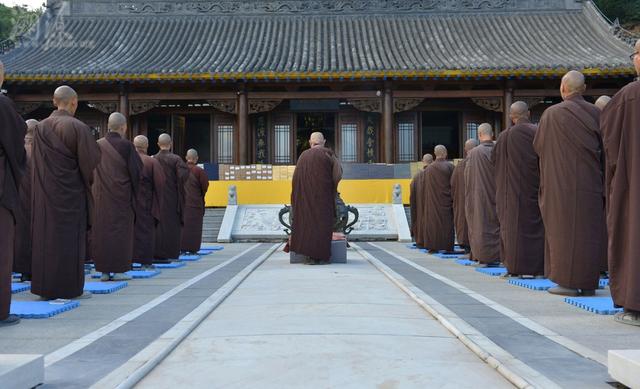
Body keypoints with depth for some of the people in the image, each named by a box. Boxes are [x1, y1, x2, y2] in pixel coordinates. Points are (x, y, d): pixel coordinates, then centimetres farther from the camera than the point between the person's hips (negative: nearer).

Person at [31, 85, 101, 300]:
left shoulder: (40, 127, 4)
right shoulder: (78, 127, -13)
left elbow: (36, 160, 12)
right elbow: (93, 158, -11)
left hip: (45, 190, 5)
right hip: (71, 192, -5)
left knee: (46, 235, 10)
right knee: (70, 237, 1)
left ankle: (45, 286, 16)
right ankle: (70, 288, 6)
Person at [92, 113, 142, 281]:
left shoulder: (98, 145, 3)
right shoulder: (126, 145, -11)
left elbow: (92, 171, 8)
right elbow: (136, 169, -7)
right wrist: (134, 191, 7)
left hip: (101, 195, 4)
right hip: (121, 195, -4)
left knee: (102, 229, 8)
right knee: (121, 230, 2)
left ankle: (104, 270, 12)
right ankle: (118, 270, 4)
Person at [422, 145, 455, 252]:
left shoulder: (428, 169, 4)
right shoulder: (449, 166, -8)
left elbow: (426, 187, 9)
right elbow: (453, 183, -8)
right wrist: (454, 199, -1)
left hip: (432, 201, 4)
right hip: (445, 200, -4)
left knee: (433, 221, 7)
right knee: (446, 222, 1)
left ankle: (433, 246, 8)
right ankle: (448, 247, 1)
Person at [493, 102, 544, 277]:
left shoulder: (506, 136, -7)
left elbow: (495, 159, 5)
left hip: (515, 189, -2)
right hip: (536, 188, 2)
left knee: (517, 224, 4)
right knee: (536, 222, 10)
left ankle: (518, 266, 5)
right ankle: (539, 264, 12)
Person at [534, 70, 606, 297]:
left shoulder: (552, 114, -7)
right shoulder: (595, 113, 4)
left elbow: (538, 146, 1)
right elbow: (604, 149, 8)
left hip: (562, 182, -4)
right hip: (591, 182, 4)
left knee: (564, 230, 1)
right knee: (589, 230, 8)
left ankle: (568, 281, 2)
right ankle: (589, 282, 13)